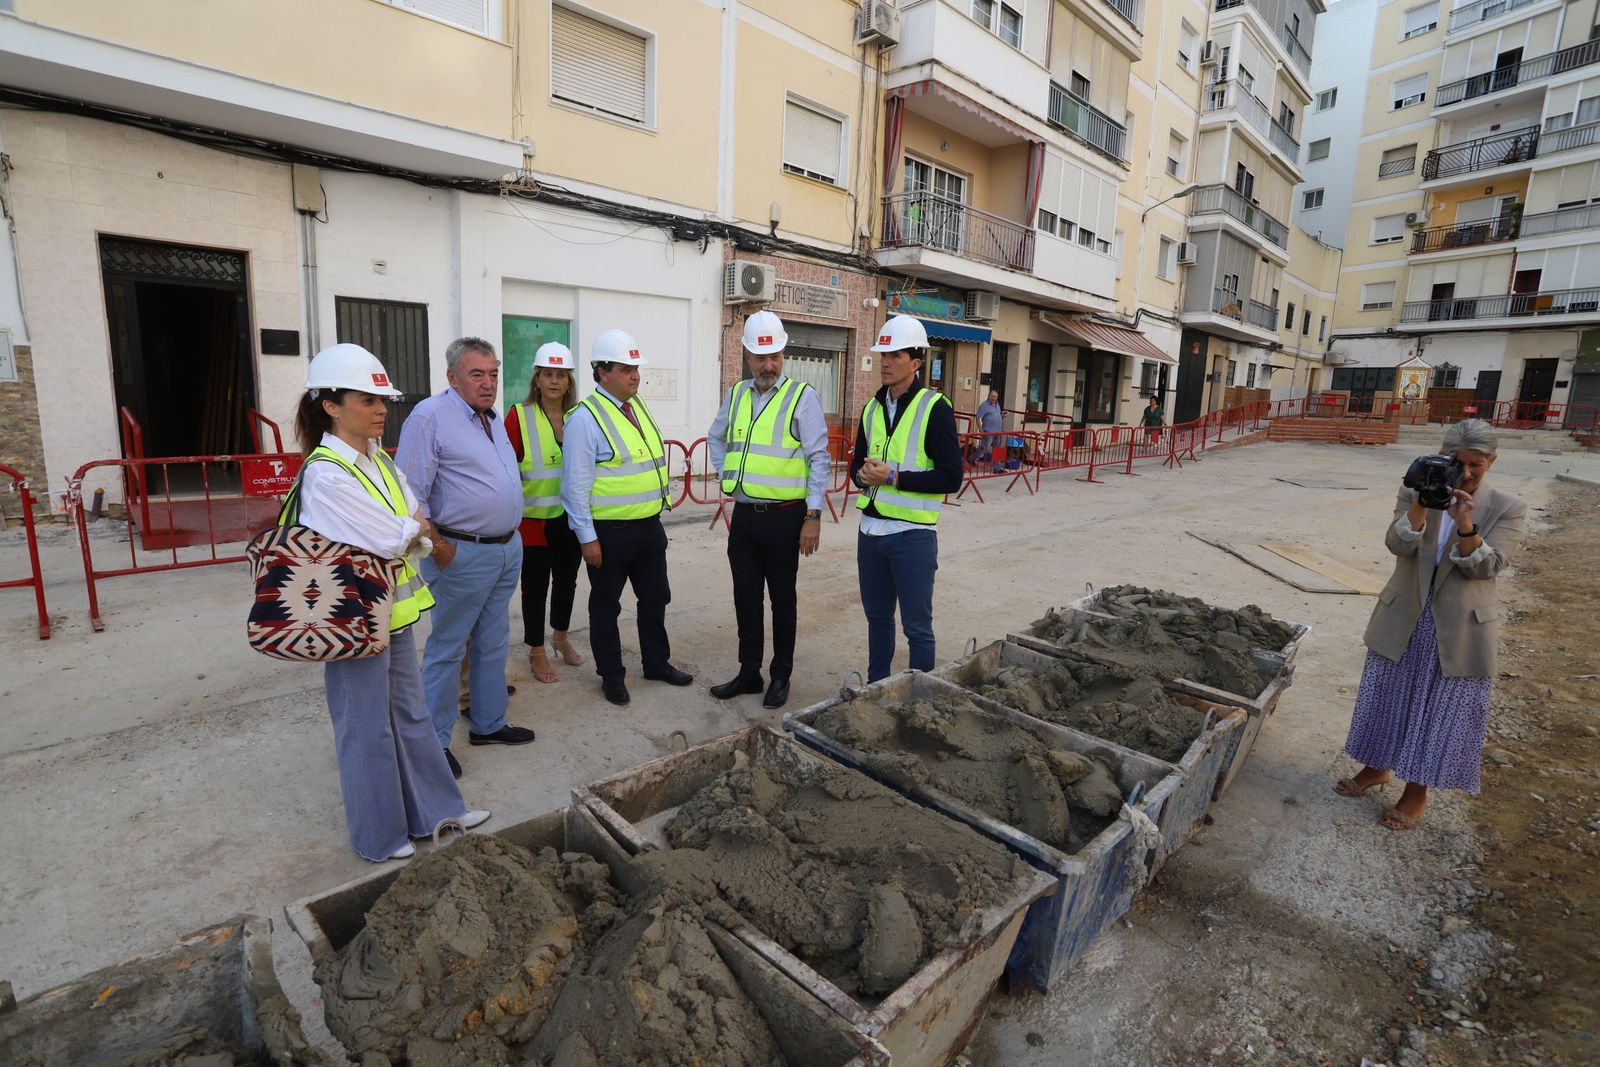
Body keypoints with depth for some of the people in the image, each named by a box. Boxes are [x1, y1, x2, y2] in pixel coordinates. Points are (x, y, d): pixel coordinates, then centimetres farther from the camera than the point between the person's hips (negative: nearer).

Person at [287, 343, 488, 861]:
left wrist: (406, 530, -17)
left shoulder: (380, 461, 6)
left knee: (410, 714, 19)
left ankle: (433, 810, 35)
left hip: (396, 611, 8)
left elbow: (418, 533, 4)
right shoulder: (325, 474, -19)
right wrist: (416, 527, -4)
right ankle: (379, 836, 27)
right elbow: (388, 542, -22)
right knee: (368, 729, 8)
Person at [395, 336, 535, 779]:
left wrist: (511, 538, 16)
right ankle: (434, 740, 18)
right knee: (446, 650, 4)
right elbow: (410, 491, -15)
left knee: (493, 644, 17)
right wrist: (438, 549, -15)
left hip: (507, 550, 8)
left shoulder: (493, 417, 13)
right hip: (463, 555, -8)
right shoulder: (430, 416, -12)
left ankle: (488, 723, 32)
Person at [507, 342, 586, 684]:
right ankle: (537, 652, 24)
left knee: (567, 579, 18)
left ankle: (561, 636, 40)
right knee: (535, 585, 6)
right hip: (534, 518, -3)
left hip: (571, 516, 4)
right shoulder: (519, 416, -8)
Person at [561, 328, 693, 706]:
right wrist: (587, 537, -17)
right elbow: (576, 484, -17)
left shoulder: (638, 406, 9)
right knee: (606, 606, 11)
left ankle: (657, 663, 36)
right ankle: (611, 676, 28)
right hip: (609, 531, -7)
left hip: (649, 525, 8)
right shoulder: (585, 418, -15)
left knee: (655, 597, 18)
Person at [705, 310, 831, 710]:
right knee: (745, 597, 13)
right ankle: (748, 673, 28)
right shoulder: (736, 394, 9)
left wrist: (813, 516, -14)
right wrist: (726, 474, 11)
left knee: (782, 599, 8)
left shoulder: (802, 396, -8)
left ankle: (781, 677, 23)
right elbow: (716, 437, 26)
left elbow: (819, 458, -10)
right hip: (744, 515, 5)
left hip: (784, 516, -5)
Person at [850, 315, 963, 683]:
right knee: (877, 618, 17)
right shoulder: (872, 407, 11)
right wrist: (863, 474, -6)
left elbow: (951, 477, -14)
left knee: (917, 626, 4)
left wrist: (894, 477, -19)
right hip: (870, 530, 6)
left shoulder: (935, 408, -9)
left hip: (912, 534, -6)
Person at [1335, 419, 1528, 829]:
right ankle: (1378, 767, 34)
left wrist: (1465, 524, -29)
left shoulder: (1508, 510, -4)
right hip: (1403, 621, 2)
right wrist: (1423, 503, -28)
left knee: (1441, 710, 8)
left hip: (1459, 630, -1)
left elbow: (1488, 566, -14)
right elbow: (1398, 544, -15)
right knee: (1389, 699, 14)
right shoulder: (1415, 494, -2)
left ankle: (1417, 791, 25)